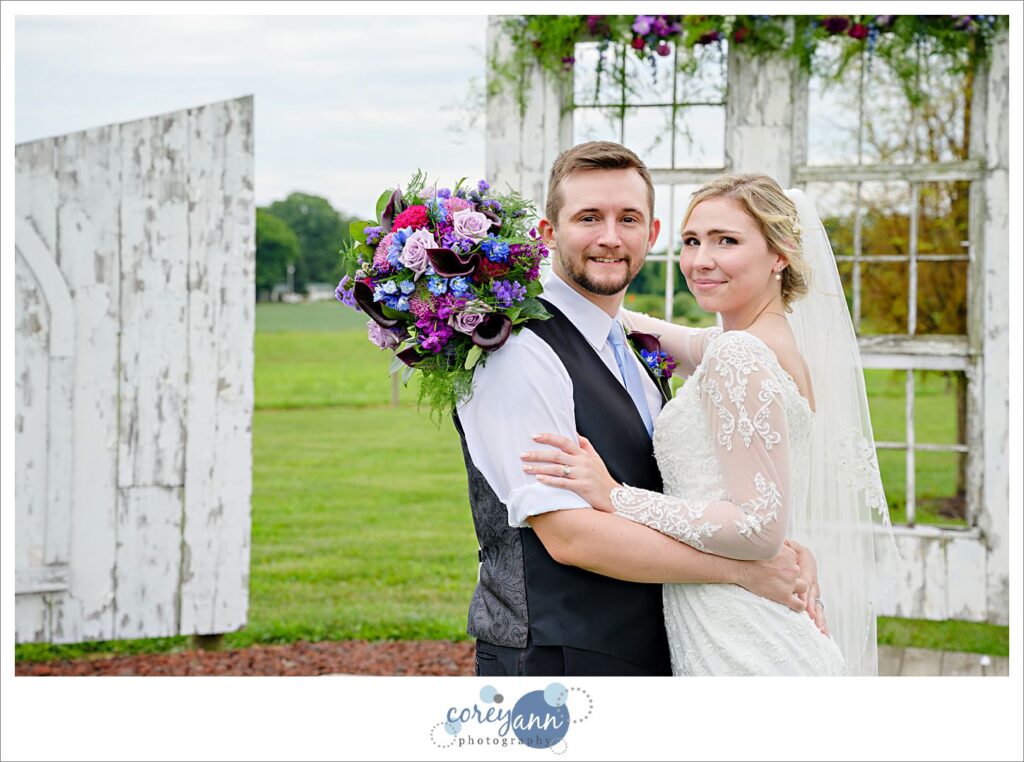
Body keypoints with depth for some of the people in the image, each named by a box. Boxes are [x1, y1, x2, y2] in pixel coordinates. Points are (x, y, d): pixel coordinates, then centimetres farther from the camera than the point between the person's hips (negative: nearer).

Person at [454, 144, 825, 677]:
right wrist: (741, 568, -16)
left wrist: (783, 554, -7)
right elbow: (568, 534, -21)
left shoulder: (637, 357, 14)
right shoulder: (520, 355, -14)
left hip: (650, 655, 8)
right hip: (553, 661, -8)